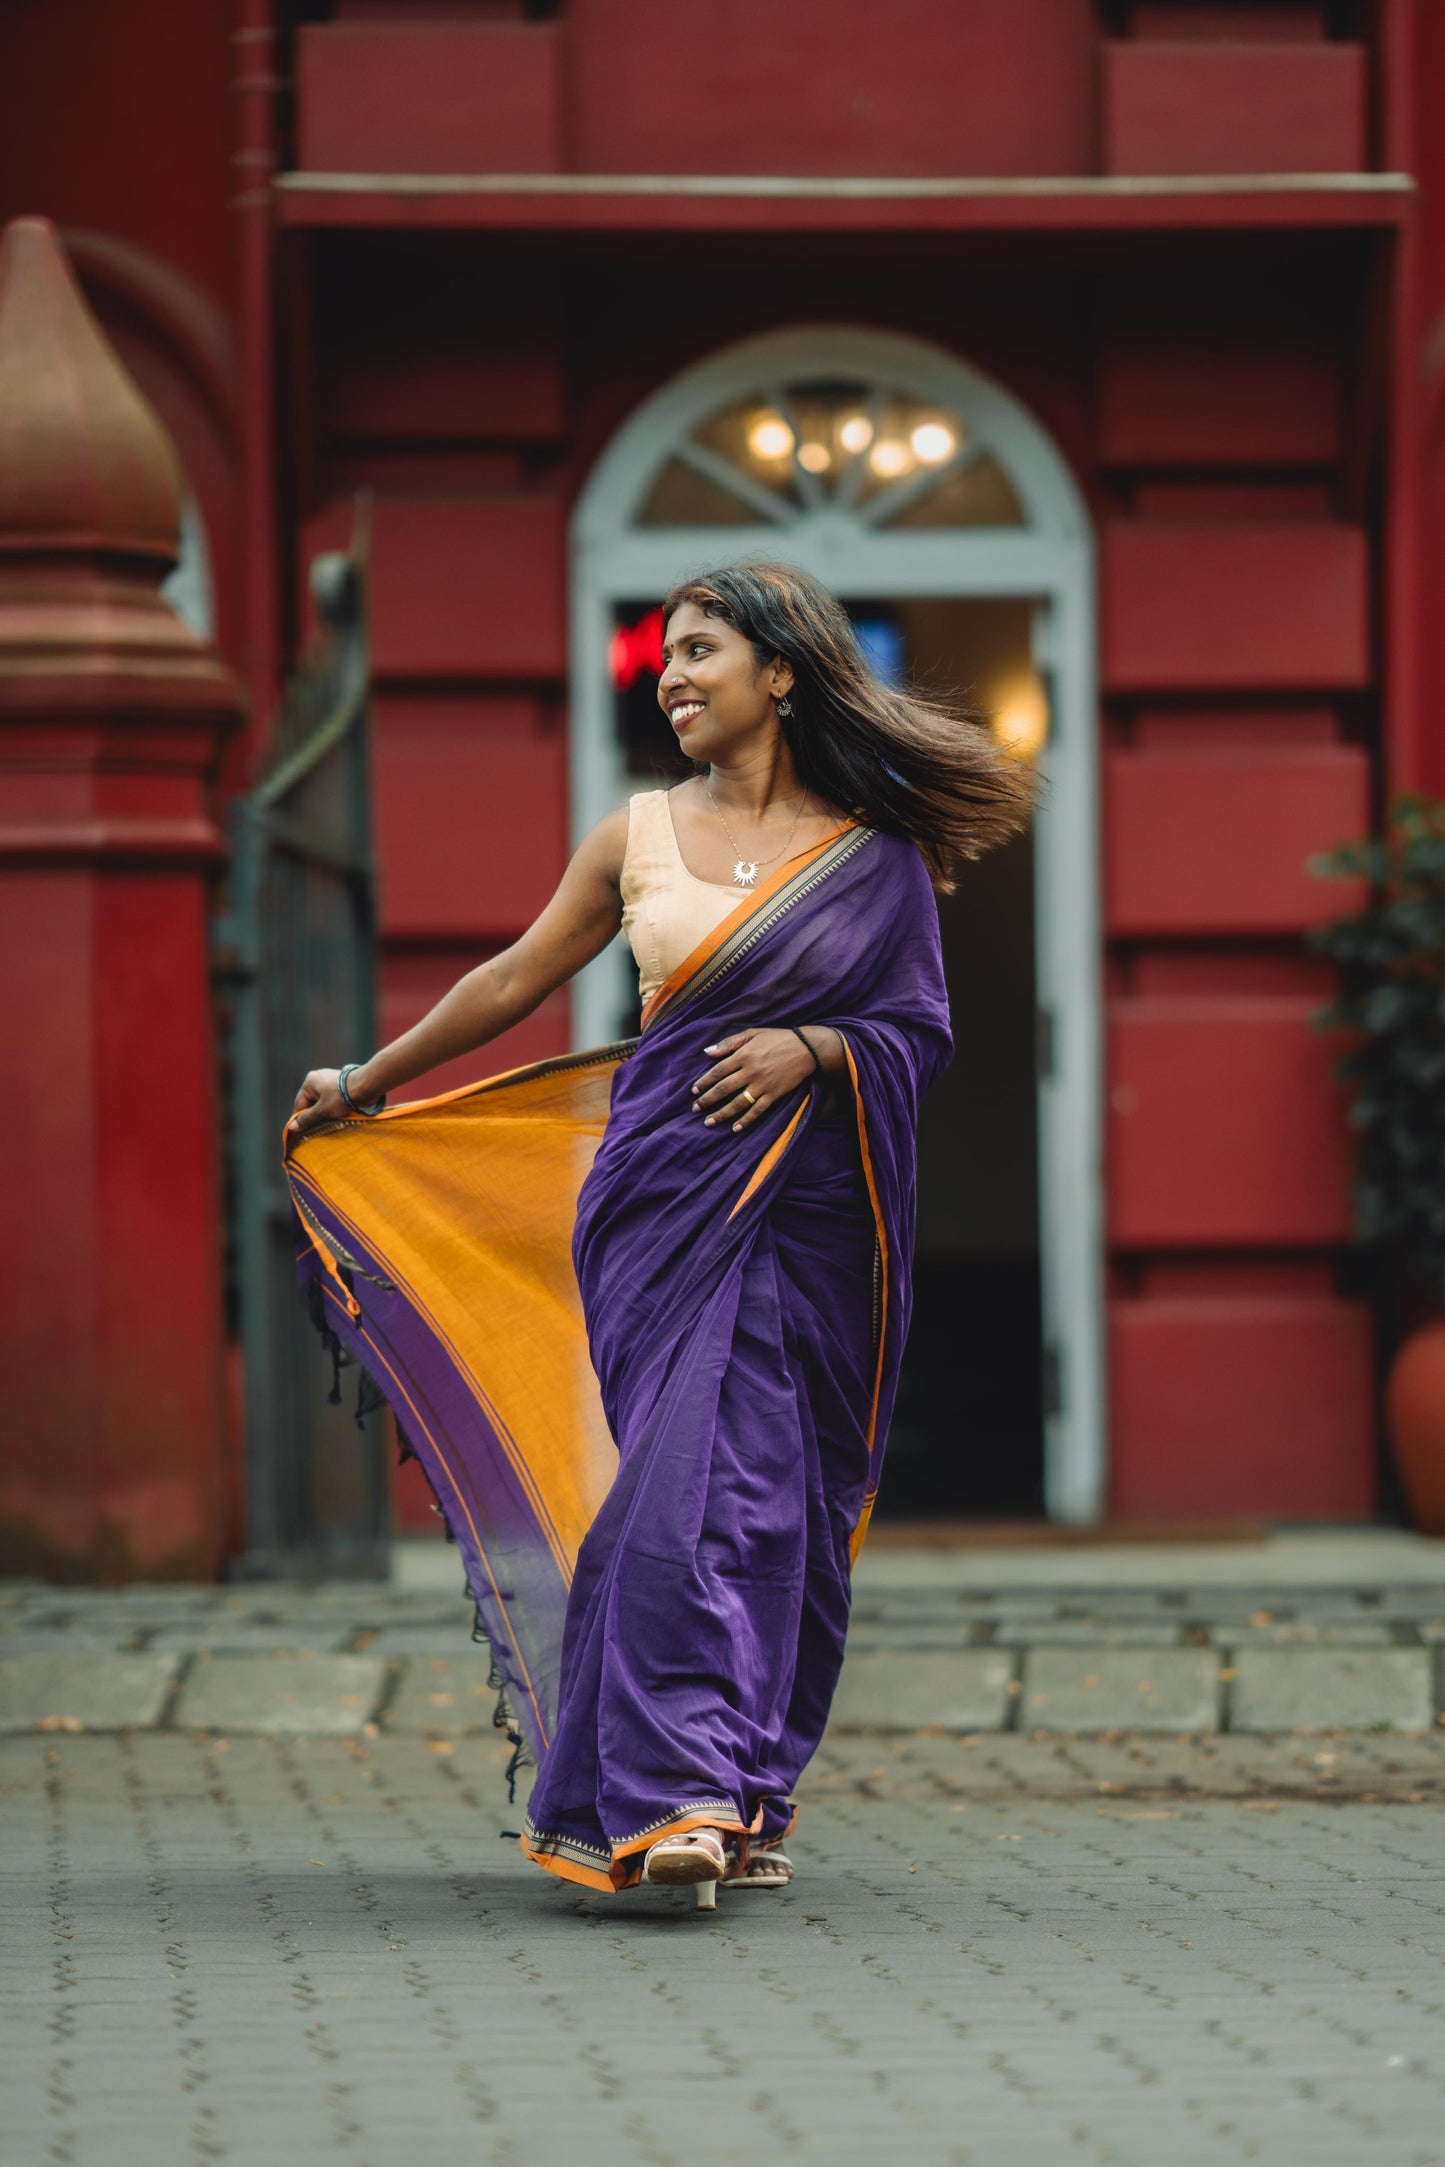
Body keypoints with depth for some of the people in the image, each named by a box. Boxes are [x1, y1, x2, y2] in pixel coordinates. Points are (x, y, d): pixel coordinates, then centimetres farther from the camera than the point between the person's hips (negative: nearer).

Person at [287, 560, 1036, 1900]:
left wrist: (810, 1047, -12)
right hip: (662, 1189, 0)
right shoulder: (638, 836, 9)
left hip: (812, 1205, 0)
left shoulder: (876, 853, 5)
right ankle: (680, 1797, -17)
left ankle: (752, 1802, 9)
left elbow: (922, 1027, 7)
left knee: (785, 1496, -2)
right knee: (684, 1472, -13)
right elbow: (516, 980, 17)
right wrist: (368, 1084, 22)